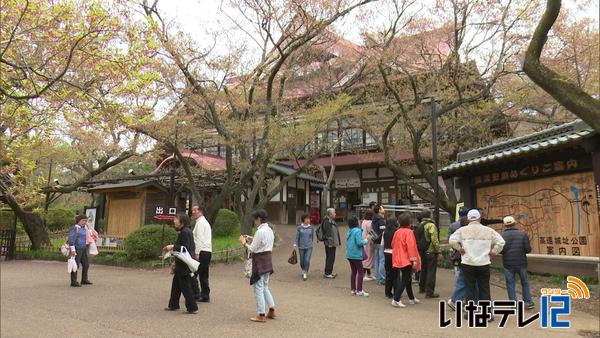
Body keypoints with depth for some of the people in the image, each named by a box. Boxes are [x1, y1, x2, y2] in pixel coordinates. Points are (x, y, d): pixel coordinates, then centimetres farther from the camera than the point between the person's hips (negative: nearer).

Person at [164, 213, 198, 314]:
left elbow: (185, 248, -25)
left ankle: (192, 307, 5)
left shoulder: (184, 232, -19)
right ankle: (173, 305, 30)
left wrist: (173, 247, -17)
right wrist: (174, 247, 15)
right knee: (176, 284, 19)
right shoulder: (187, 231, 12)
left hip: (184, 265, -10)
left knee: (185, 286, -2)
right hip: (181, 264, 10)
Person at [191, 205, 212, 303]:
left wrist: (197, 253, -19)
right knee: (204, 275, 11)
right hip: (208, 251, 10)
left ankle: (196, 294, -4)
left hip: (202, 252, -10)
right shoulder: (206, 222, 21)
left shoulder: (200, 223, -9)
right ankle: (205, 296, 13)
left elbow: (199, 239, -17)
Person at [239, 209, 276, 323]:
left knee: (258, 288, 1)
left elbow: (252, 249, -16)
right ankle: (271, 311, 24)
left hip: (260, 260, -9)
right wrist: (251, 239, 16)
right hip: (268, 259, 9)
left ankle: (262, 316, 9)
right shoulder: (270, 230, 8)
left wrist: (244, 242, 0)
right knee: (265, 286, 20)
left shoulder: (260, 232, -19)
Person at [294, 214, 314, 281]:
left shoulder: (311, 227, 0)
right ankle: (303, 271, 37)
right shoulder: (299, 228, -5)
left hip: (309, 247, 0)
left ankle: (305, 274, 0)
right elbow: (297, 237, -5)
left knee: (307, 260, -13)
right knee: (302, 261, 10)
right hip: (301, 247, 0)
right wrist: (295, 245, -14)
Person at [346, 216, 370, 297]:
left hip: (349, 254, 8)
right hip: (356, 255, -8)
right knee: (360, 272, 1)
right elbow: (359, 242, -23)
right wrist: (366, 239, -7)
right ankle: (359, 290, 2)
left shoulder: (349, 231, 8)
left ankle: (353, 289, 19)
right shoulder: (357, 231, -16)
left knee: (354, 271, 15)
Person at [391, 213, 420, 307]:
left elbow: (393, 245, 13)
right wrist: (414, 260, -19)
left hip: (398, 259, 8)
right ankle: (396, 300, -10)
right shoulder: (409, 232, -15)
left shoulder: (397, 232, 7)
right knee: (404, 280, -4)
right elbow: (411, 247, -20)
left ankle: (411, 298, 34)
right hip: (407, 260, -8)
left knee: (407, 278, 21)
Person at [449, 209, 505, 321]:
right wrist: (492, 252, 6)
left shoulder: (462, 230, -4)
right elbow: (501, 242, -3)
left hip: (467, 263, -1)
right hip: (484, 264, 1)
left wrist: (460, 249, -2)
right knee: (485, 289, 9)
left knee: (470, 289, 8)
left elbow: (452, 240, -15)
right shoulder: (488, 230, 0)